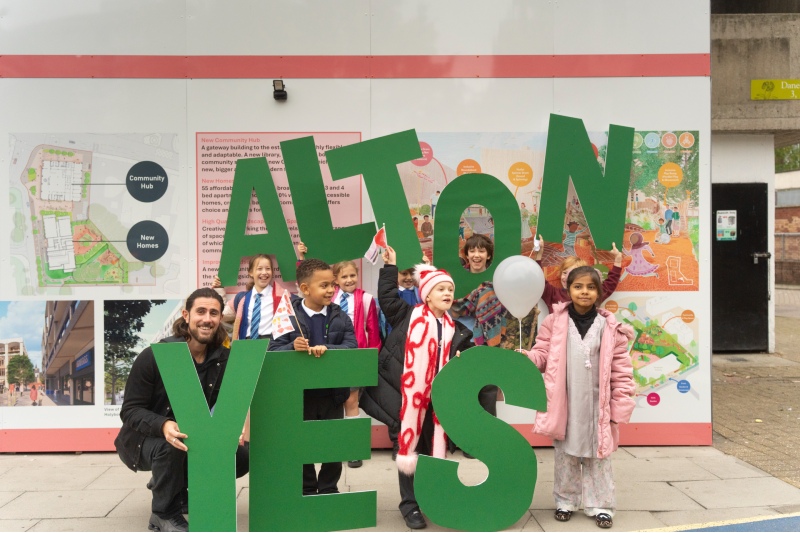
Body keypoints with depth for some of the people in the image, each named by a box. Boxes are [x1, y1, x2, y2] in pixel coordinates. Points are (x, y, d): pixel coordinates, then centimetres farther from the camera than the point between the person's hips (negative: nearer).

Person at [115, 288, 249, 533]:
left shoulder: (224, 359, -7)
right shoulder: (154, 356, -19)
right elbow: (130, 410, -19)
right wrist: (163, 426, -40)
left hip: (195, 439, 5)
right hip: (146, 439, -5)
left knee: (242, 455, -13)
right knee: (170, 447, -37)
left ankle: (179, 488, 12)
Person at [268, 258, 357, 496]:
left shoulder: (340, 317, -1)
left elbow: (352, 347, -11)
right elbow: (273, 351, -13)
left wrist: (327, 348, -27)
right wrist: (293, 347, -32)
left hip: (333, 391, 2)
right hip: (300, 393, -2)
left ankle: (329, 488, 31)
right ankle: (307, 490, 30)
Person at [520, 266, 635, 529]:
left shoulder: (610, 326, -3)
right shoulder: (555, 322, -2)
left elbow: (621, 369, -1)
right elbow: (542, 354, 0)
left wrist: (620, 407, -3)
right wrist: (524, 358, -22)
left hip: (597, 405, 0)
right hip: (565, 404, 0)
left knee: (598, 457, 10)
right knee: (565, 454, 14)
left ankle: (600, 505, 23)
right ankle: (566, 501, 29)